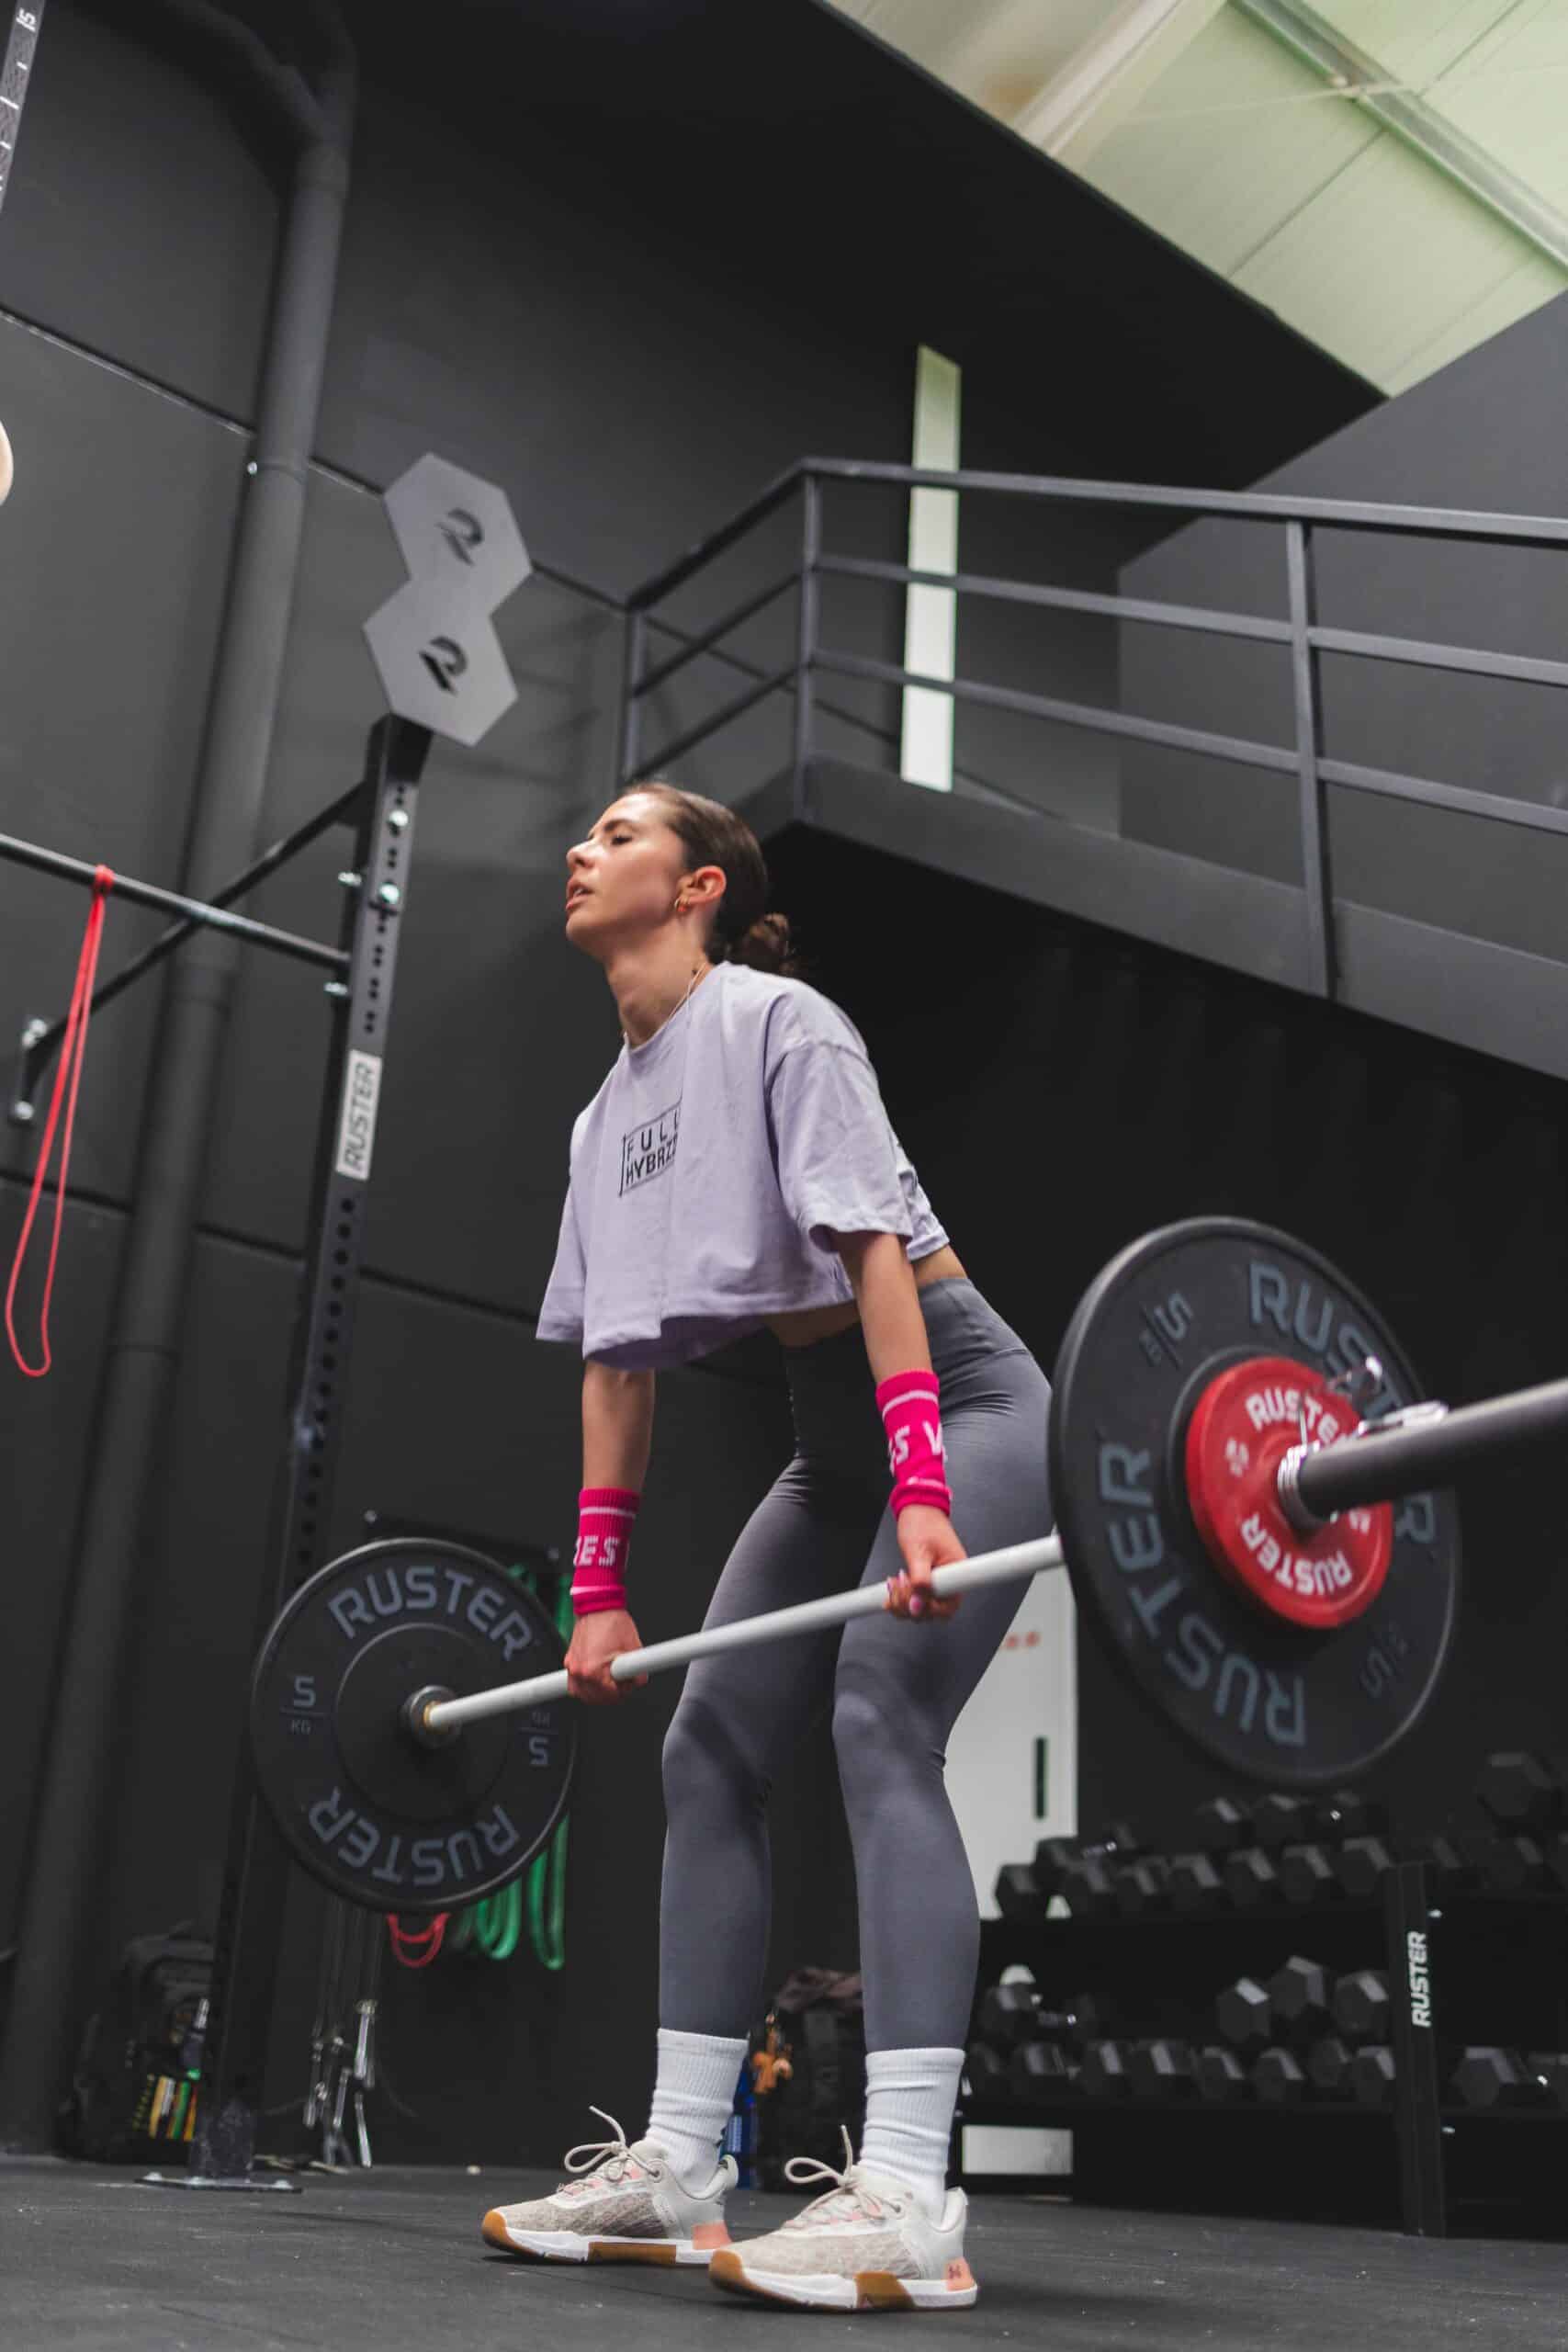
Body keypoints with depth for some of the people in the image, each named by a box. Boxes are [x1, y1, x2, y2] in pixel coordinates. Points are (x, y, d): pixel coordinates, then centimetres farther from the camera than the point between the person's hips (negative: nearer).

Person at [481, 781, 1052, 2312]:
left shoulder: (776, 1021, -12)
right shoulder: (607, 1118, 10)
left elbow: (875, 1247, -22)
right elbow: (617, 1363, 10)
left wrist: (922, 1497, -31)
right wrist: (599, 1590, 6)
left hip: (959, 1398, -8)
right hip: (835, 1434, 8)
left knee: (881, 1723, -24)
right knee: (710, 1747, 2)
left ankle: (905, 2201, -24)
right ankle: (676, 2165, 7)